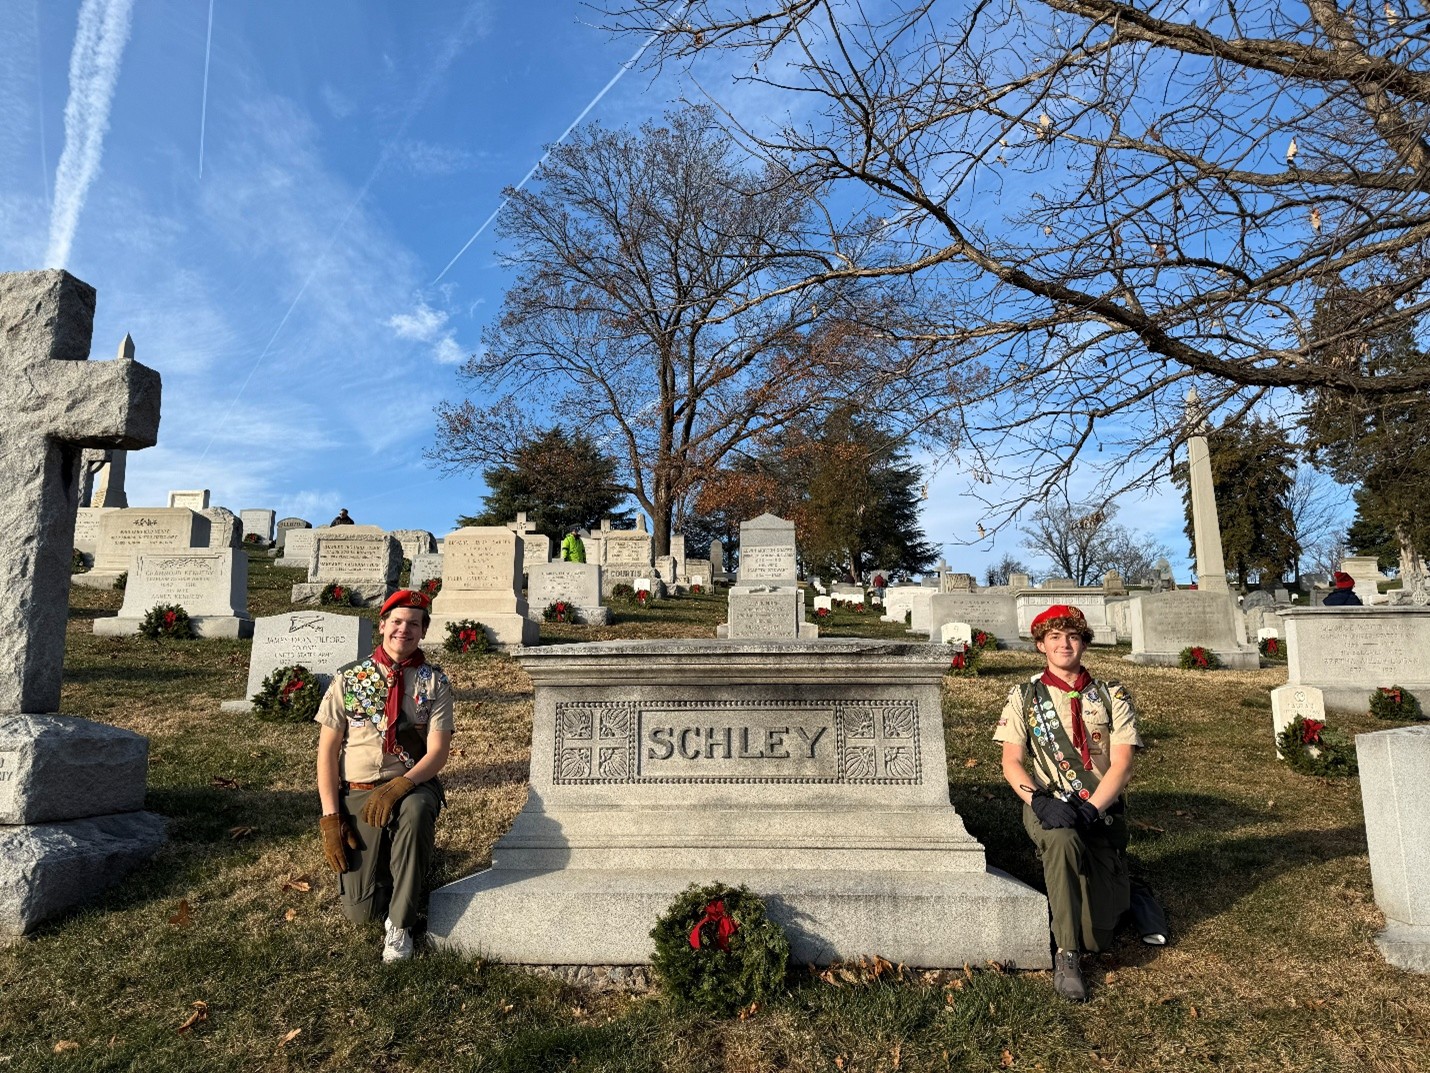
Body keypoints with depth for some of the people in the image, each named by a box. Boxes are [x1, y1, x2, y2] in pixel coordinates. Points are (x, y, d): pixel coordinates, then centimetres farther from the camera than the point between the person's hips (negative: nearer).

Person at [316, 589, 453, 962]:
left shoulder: (435, 683, 1)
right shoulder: (349, 677, 3)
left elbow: (438, 752, -7)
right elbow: (327, 749, 2)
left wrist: (400, 786, -26)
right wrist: (330, 816, -7)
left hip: (412, 785, 0)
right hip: (357, 792, 1)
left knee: (415, 808, -39)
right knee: (361, 910, -9)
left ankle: (400, 926, -19)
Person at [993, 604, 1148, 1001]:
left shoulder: (1111, 695, 5)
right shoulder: (1025, 697, 4)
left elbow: (1122, 763, -4)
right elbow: (1012, 762, -4)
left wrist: (1091, 810, -19)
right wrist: (1041, 801, -22)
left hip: (1102, 810, 1)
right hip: (1048, 806, -1)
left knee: (1097, 938, -11)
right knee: (1063, 840, -39)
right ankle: (1066, 957, -25)